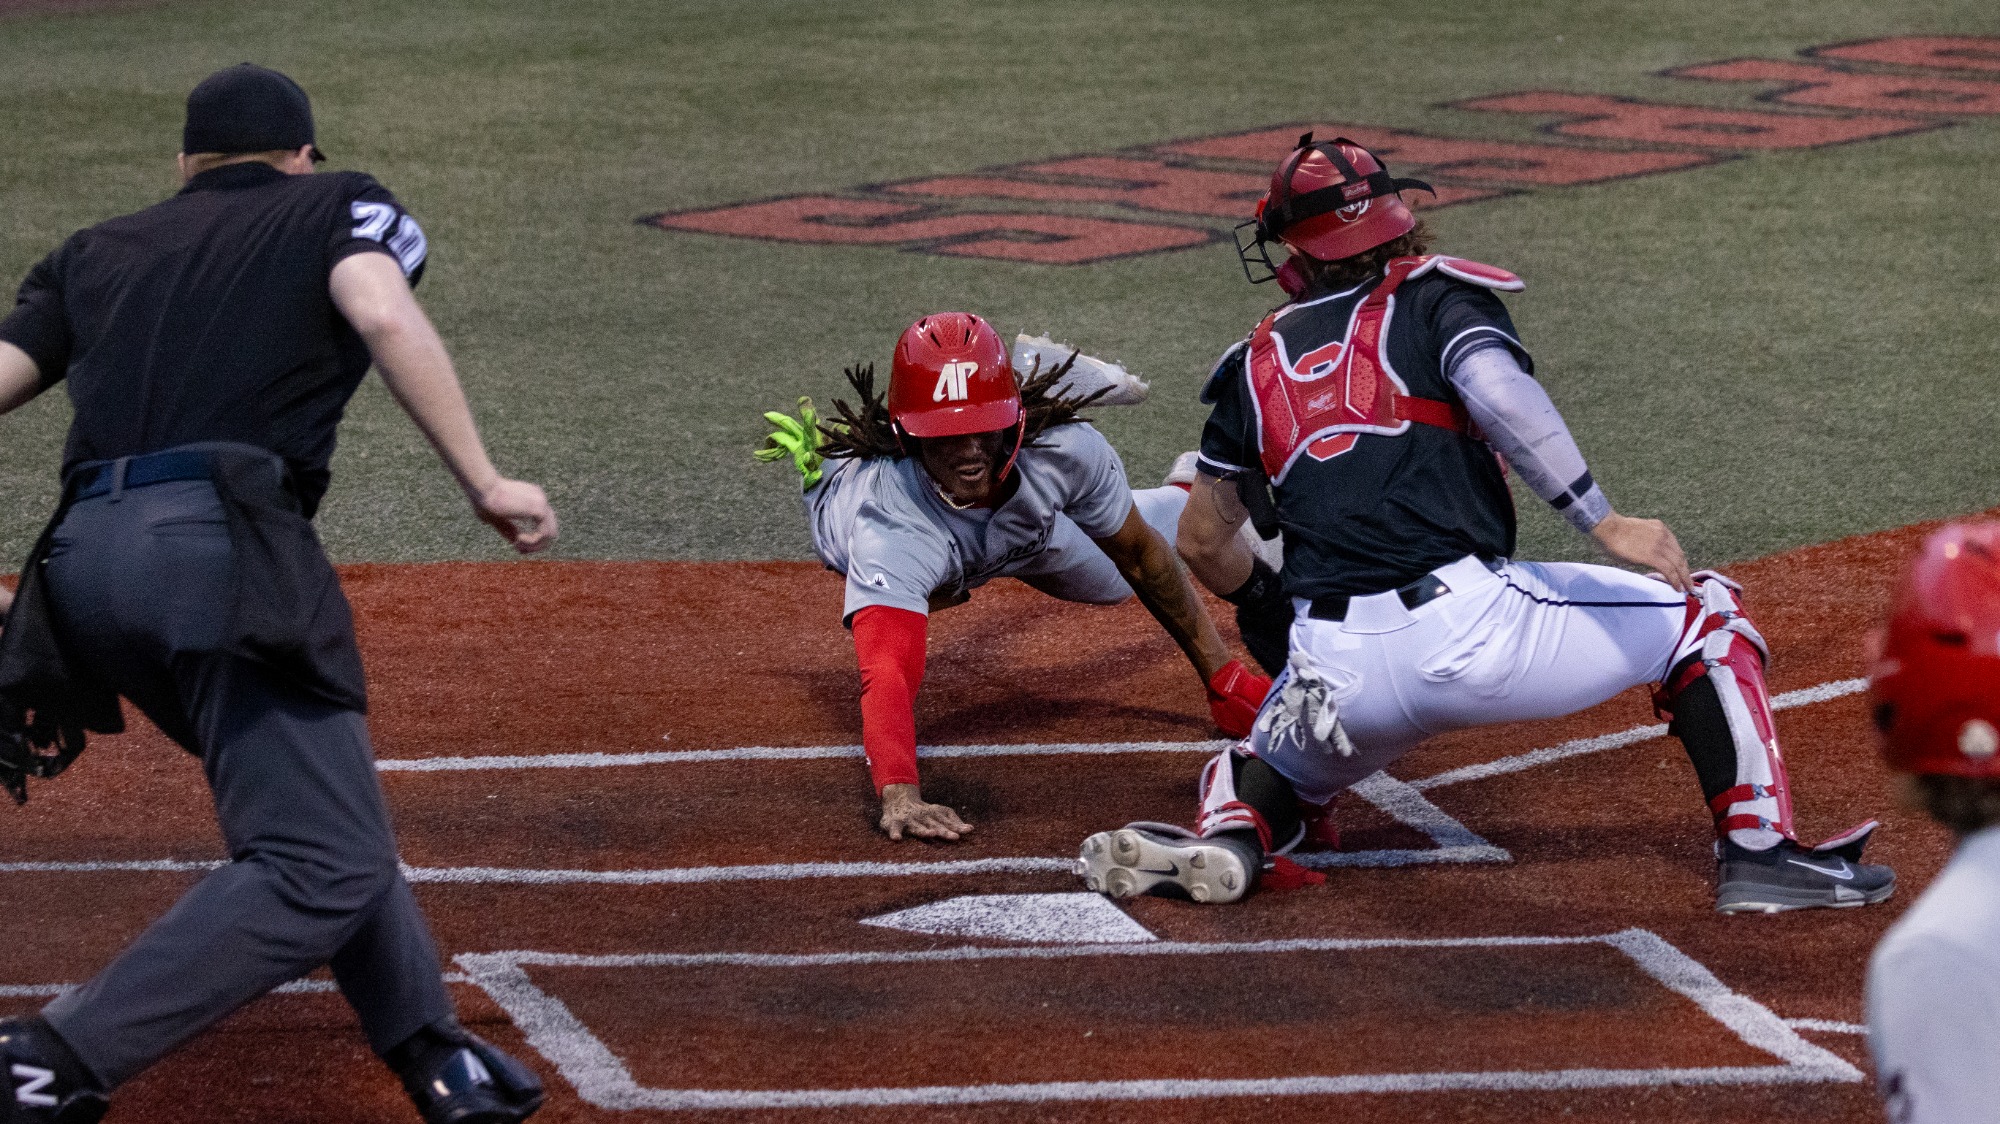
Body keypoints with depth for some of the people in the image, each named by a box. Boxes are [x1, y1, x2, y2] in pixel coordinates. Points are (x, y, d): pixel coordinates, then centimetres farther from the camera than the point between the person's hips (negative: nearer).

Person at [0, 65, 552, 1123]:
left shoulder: (93, 251, 28)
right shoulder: (338, 205, 17)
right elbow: (384, 318, -4)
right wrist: (483, 483, -6)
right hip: (219, 541, -6)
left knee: (320, 808, 20)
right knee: (324, 866, -11)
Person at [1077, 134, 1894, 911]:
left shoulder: (1258, 364, 21)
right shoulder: (1436, 297, 10)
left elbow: (1203, 543, 27)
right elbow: (1497, 390, -13)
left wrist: (1273, 604, 47)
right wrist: (1605, 523, -15)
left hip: (1335, 672, 3)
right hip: (1466, 625, -3)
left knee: (1287, 768, 34)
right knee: (1703, 612, 16)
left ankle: (1228, 836, -2)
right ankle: (1757, 850, 3)